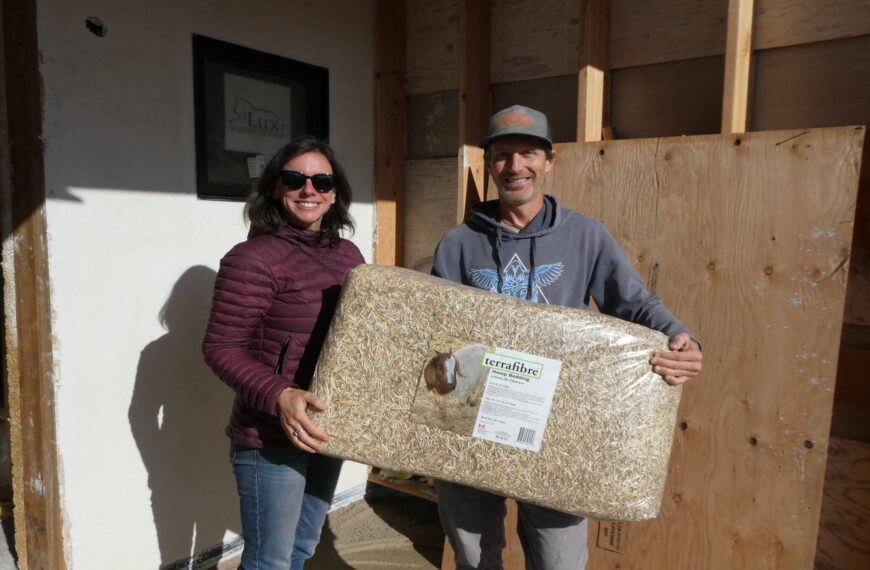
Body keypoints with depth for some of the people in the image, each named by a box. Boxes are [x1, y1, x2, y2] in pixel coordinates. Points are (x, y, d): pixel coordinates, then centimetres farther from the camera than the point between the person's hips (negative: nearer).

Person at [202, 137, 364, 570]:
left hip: (326, 430, 7)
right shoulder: (253, 259, -17)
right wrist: (278, 396, -30)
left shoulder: (348, 254, 5)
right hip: (270, 437, -7)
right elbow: (220, 348, -18)